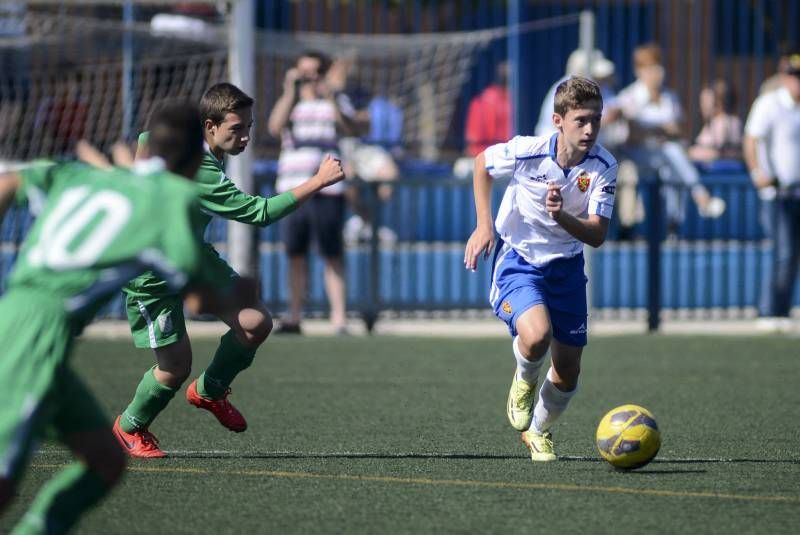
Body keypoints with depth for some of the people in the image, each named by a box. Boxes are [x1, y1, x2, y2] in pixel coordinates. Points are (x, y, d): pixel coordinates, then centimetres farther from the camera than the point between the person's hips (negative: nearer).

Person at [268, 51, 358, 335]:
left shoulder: (337, 100, 8)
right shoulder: (290, 100, 12)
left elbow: (351, 129, -10)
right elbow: (275, 127, -7)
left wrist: (331, 97, -22)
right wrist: (290, 91, -15)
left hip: (328, 191, -2)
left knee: (333, 256, -4)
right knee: (296, 255, 4)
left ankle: (339, 318, -4)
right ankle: (294, 317, 7)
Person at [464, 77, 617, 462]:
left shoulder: (604, 166, -17)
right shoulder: (526, 151, -21)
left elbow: (597, 235, -19)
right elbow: (482, 163, 1)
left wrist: (561, 217, -38)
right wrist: (484, 225, -4)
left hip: (567, 267, 3)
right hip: (517, 260, -3)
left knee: (568, 370, 5)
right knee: (536, 336, -31)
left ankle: (539, 431, 36)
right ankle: (524, 380, 6)